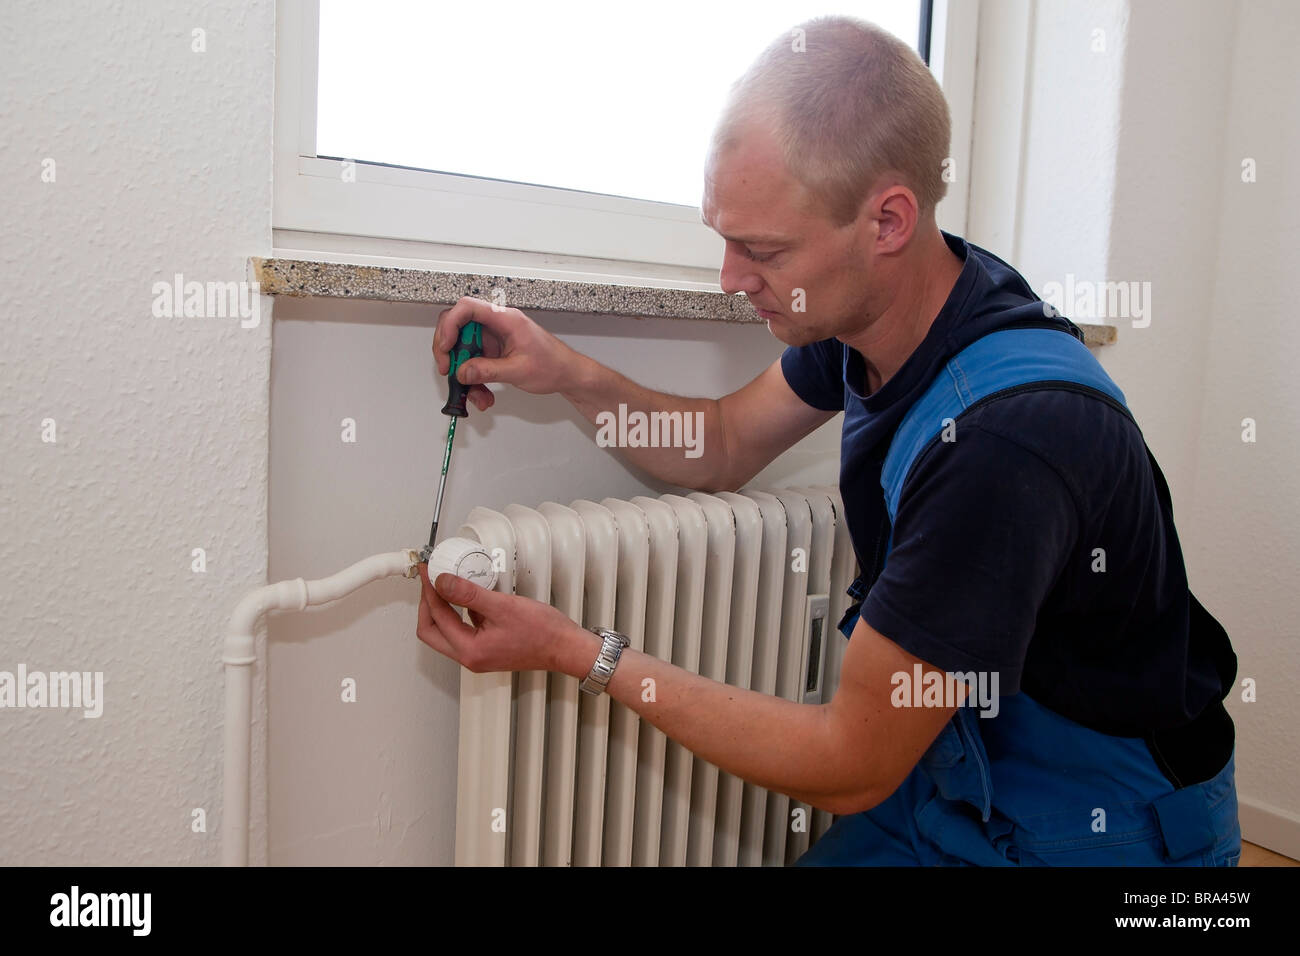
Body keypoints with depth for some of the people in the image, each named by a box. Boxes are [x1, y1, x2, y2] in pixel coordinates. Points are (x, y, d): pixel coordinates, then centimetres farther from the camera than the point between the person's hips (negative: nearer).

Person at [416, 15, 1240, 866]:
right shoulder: (872, 304, -10)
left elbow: (853, 767, -27)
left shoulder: (1007, 436, -36)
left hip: (1100, 822, -6)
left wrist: (573, 651, -23)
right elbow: (725, 448, 8)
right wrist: (570, 375, -9)